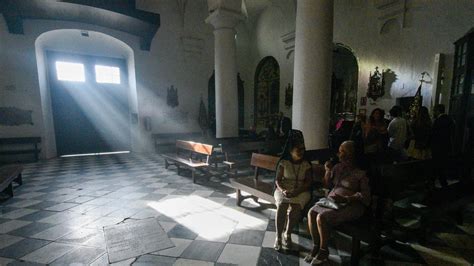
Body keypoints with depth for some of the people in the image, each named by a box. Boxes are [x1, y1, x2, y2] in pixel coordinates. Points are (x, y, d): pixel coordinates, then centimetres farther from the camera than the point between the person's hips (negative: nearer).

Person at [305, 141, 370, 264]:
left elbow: (365, 195, -12)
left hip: (351, 205, -6)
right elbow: (328, 185, 16)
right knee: (311, 212, -18)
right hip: (332, 200, 6)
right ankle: (316, 246, 0)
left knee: (322, 217, -26)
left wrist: (345, 199, -25)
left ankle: (324, 250, -3)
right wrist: (328, 171, -3)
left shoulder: (361, 173, -8)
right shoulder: (338, 167, 8)